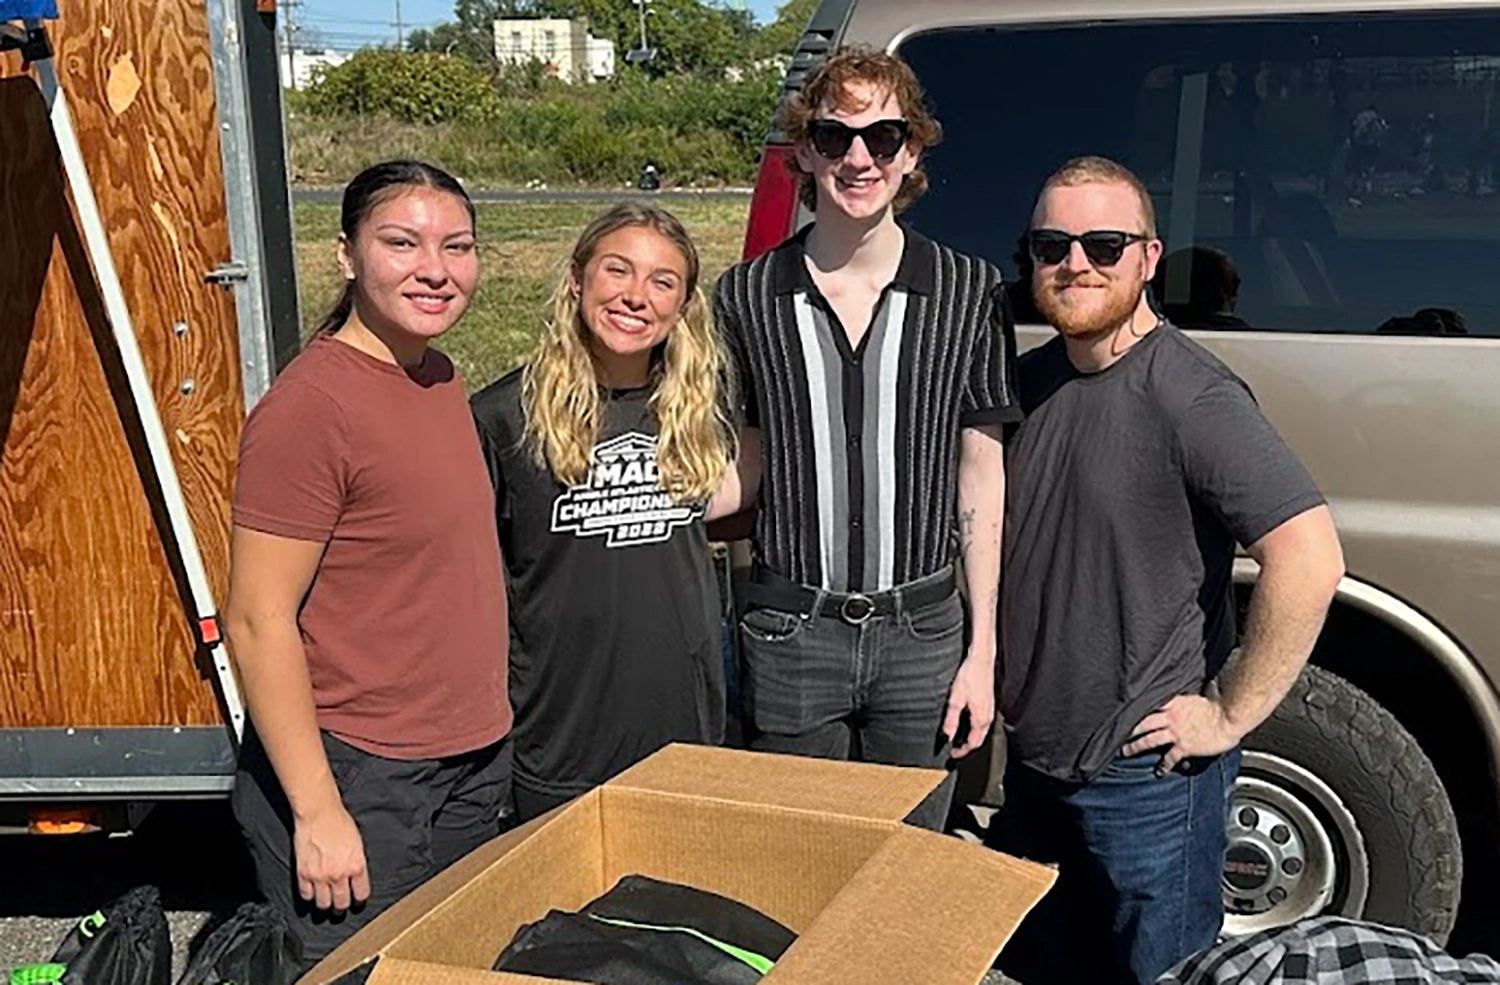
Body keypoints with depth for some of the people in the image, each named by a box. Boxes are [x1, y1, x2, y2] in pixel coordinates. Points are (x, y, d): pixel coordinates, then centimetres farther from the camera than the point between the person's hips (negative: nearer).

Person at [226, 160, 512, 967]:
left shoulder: (439, 377, 7)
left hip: (475, 764, 9)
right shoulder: (309, 407, -19)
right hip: (358, 780, -8)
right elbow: (258, 624, -19)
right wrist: (317, 811, -19)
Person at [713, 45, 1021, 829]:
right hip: (790, 633, 0)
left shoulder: (968, 293, -2)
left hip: (921, 632, 0)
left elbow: (981, 476, 1)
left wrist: (982, 650, 0)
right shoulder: (747, 296, -2)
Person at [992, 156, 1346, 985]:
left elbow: (1309, 560, -28)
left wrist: (1229, 715, -20)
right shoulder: (1029, 380, 4)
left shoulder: (1188, 394, -20)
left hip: (1147, 776, -7)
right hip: (1033, 761, 7)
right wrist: (996, 670, 10)